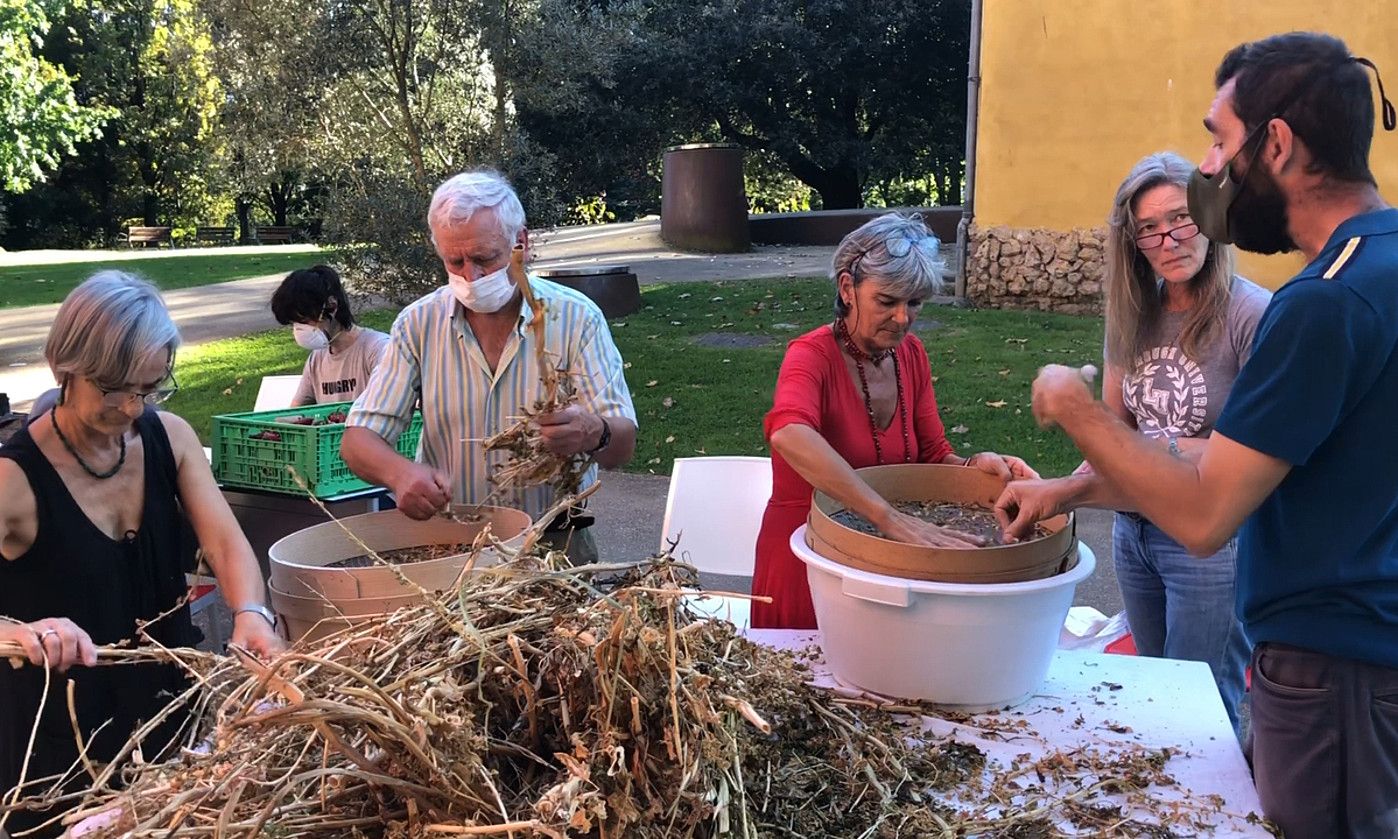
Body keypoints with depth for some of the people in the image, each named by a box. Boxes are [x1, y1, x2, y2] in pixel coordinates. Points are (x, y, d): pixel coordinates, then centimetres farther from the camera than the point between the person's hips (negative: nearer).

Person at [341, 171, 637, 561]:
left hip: (556, 543, -2)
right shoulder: (418, 324, 4)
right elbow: (357, 440, 3)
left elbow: (623, 445, -5)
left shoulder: (577, 318, -2)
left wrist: (594, 434, -31)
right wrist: (400, 472, -21)